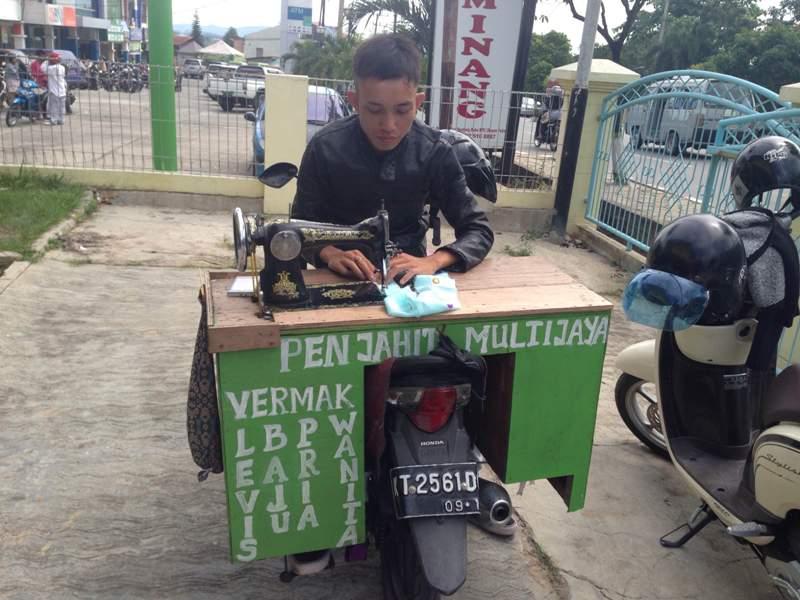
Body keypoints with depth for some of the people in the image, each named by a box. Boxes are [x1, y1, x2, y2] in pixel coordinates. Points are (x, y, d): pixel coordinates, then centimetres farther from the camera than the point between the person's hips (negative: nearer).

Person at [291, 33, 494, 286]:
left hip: (407, 274, 1)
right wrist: (329, 254, -29)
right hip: (343, 276, 0)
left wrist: (433, 262, -28)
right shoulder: (325, 148, -14)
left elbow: (479, 231, -9)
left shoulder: (434, 152, -12)